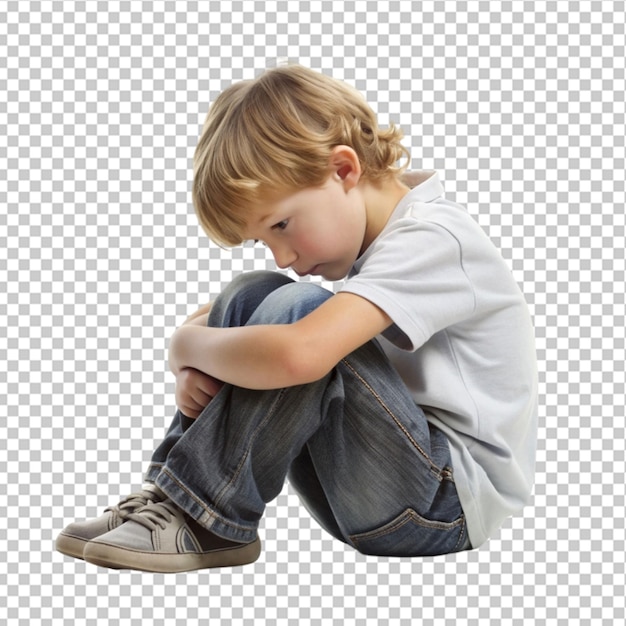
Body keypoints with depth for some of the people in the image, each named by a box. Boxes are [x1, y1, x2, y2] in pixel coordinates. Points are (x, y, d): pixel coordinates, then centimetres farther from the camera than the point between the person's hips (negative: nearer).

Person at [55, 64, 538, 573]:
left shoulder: (433, 239, -20)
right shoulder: (363, 237, 9)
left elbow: (297, 355, -38)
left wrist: (187, 344, -18)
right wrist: (195, 367, -10)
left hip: (456, 505, -8)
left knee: (295, 309, -27)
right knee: (252, 296, -5)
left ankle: (202, 520, -16)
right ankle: (171, 495, -8)